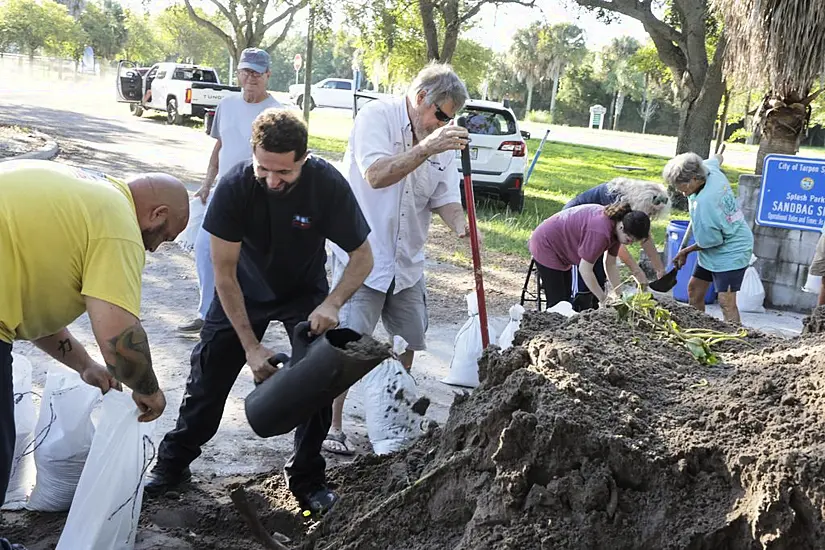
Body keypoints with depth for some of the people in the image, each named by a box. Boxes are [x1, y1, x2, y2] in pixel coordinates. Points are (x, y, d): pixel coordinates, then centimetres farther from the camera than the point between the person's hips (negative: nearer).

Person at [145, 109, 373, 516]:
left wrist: (332, 303, -37)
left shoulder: (328, 185, -31)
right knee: (209, 374, 2)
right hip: (244, 291, 0)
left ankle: (307, 479, 11)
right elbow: (223, 272, -24)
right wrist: (251, 346, -25)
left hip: (305, 293, 0)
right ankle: (174, 464, 22)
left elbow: (362, 257, -19)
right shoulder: (234, 187, -31)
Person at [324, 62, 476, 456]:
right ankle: (331, 426, 7)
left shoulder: (441, 140, 9)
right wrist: (427, 148, -33)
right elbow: (376, 174, -24)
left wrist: (461, 227, -16)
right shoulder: (376, 117, -10)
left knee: (406, 344, 13)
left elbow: (445, 198, 6)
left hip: (407, 262, 7)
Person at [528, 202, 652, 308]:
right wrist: (604, 300, -22)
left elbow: (611, 265, 0)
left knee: (566, 299, 12)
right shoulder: (600, 232, -36)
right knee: (557, 302, -9)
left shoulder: (617, 225, -8)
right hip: (546, 246, -10)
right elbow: (585, 269, -30)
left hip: (561, 247, 10)